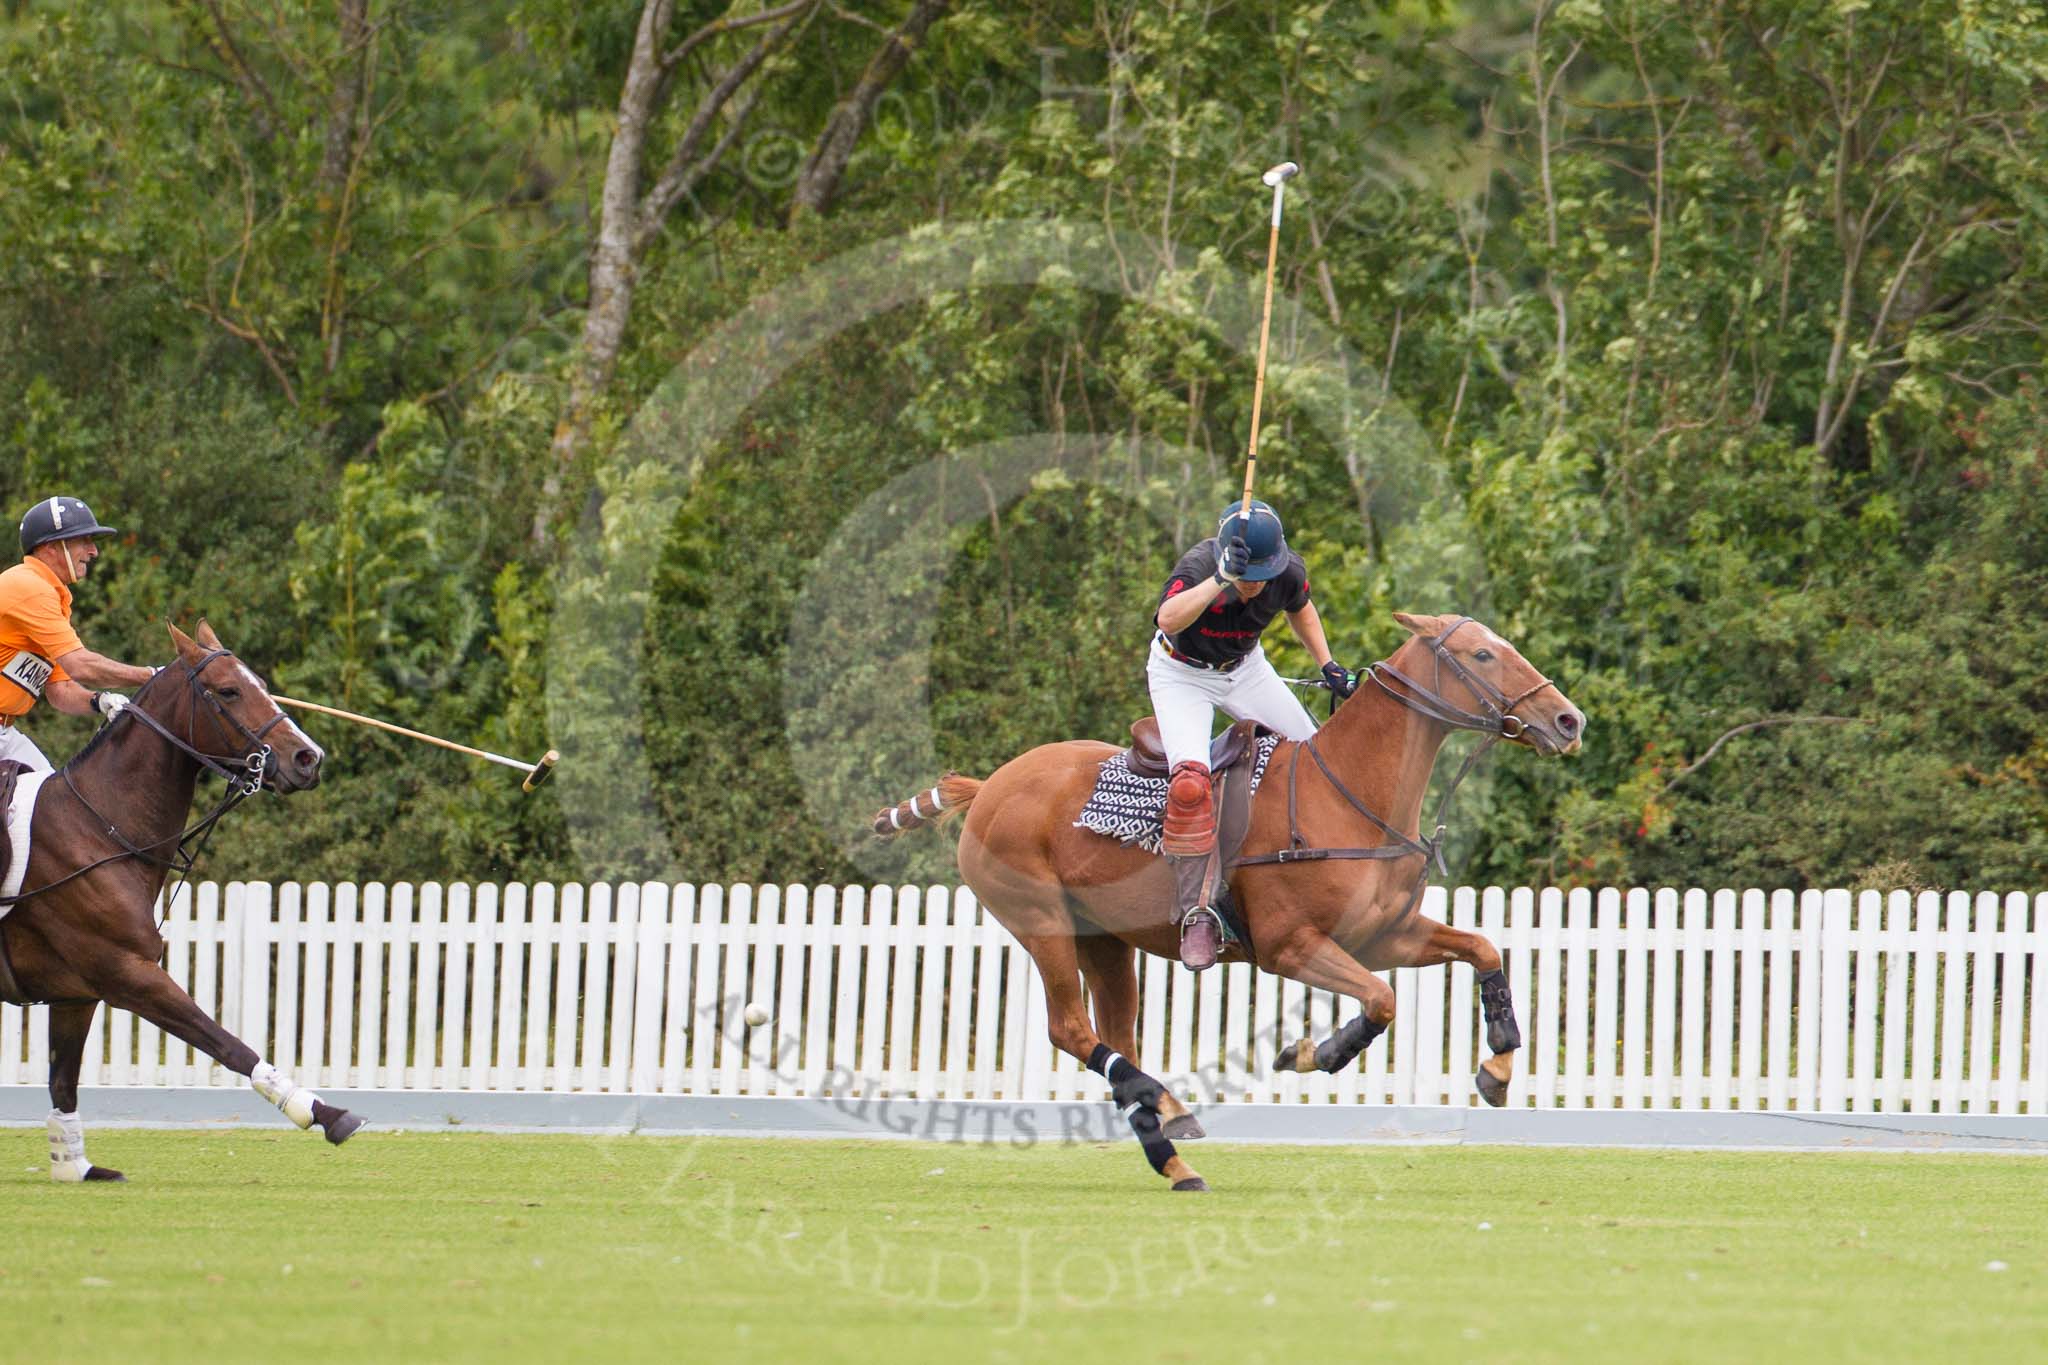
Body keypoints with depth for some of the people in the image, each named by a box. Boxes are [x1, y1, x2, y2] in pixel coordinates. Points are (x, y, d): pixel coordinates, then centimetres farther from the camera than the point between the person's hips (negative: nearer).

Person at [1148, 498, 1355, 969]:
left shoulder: (1288, 572, -18)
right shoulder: (1197, 568, -33)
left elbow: (1301, 611, 9)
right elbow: (1168, 619, -55)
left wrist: (1328, 666, 2)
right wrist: (1220, 581, -64)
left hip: (1245, 669, 5)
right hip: (1182, 674, -5)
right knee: (1190, 783, -27)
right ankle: (1196, 914, -24)